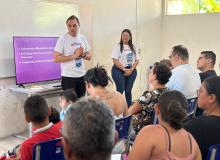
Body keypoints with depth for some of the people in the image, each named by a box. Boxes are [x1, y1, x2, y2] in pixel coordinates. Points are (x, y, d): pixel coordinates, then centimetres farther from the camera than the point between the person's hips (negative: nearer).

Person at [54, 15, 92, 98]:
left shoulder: (83, 38, 7)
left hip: (82, 75, 6)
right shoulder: (62, 39, -10)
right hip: (68, 76, -5)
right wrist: (74, 56, -19)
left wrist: (82, 54, -10)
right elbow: (56, 58, -15)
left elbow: (89, 56, 12)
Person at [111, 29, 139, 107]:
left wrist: (131, 69, -6)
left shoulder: (133, 47, 12)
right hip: (119, 70, -4)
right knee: (120, 90, -6)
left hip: (131, 71, 4)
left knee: (128, 91, 7)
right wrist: (124, 69, -14)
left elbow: (137, 60, 10)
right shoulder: (118, 46, -3)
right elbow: (115, 61, -10)